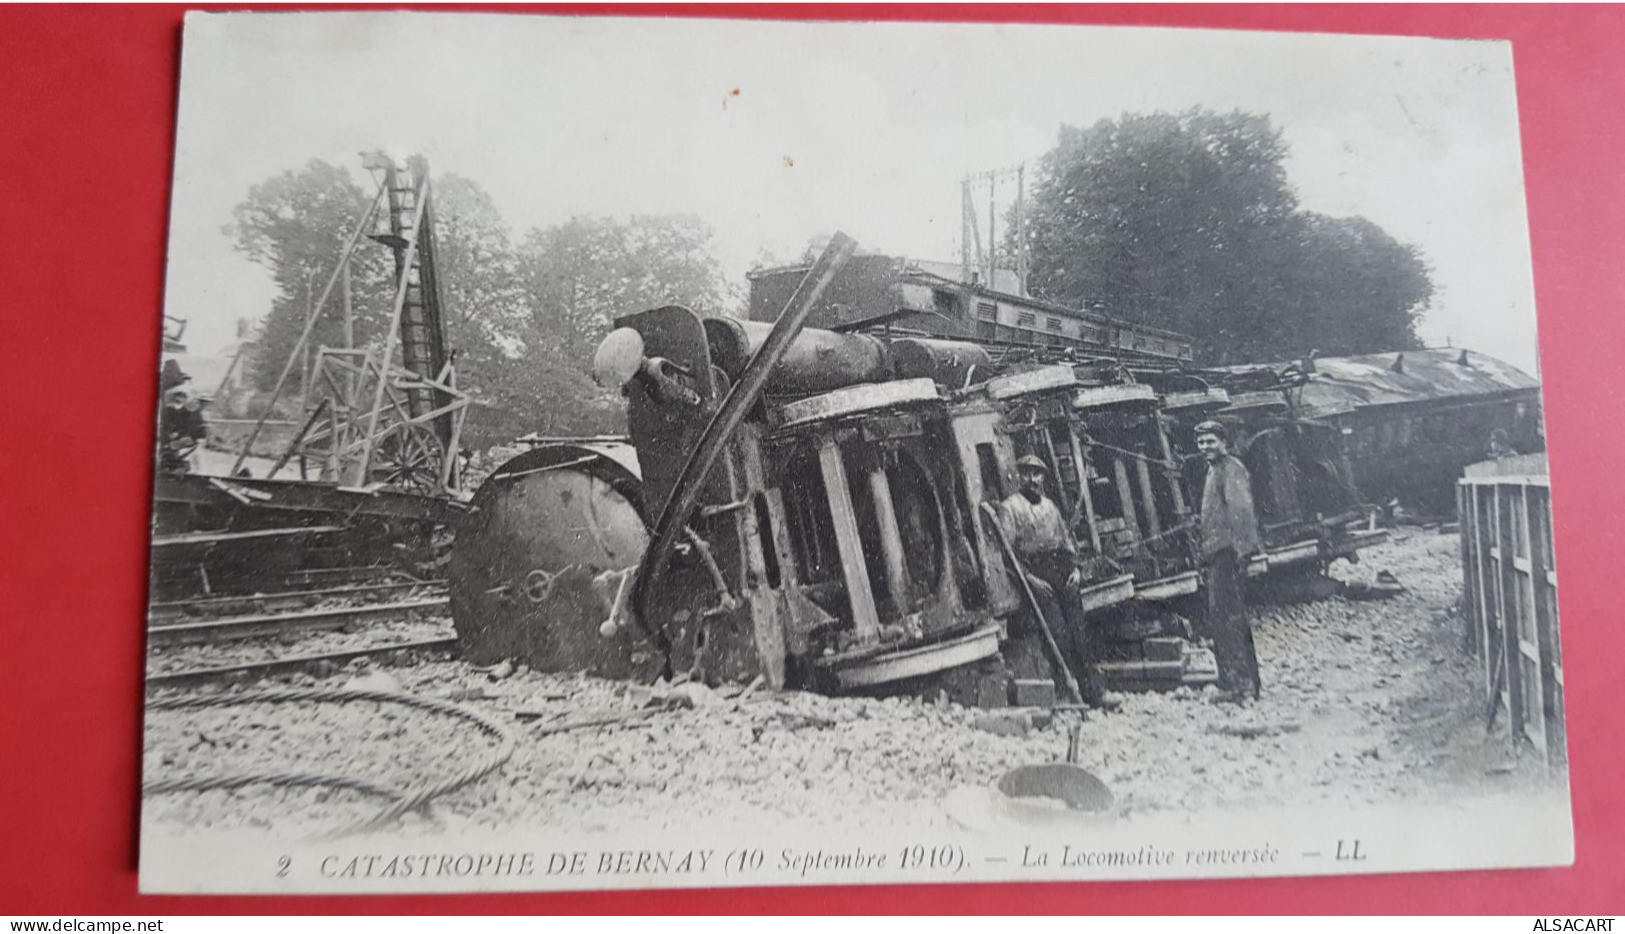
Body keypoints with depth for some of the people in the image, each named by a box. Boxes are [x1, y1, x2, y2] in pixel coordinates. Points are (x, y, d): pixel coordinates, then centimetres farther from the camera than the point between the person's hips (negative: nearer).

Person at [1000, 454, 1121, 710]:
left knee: (1080, 629, -2)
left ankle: (1096, 690, -1)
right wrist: (1030, 578, -15)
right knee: (1059, 632, -13)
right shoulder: (1009, 507, 0)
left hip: (1063, 572, 5)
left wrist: (1075, 567, 6)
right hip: (1037, 575, -5)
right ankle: (1072, 689, -8)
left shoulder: (1049, 505, 20)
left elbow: (1067, 537, 22)